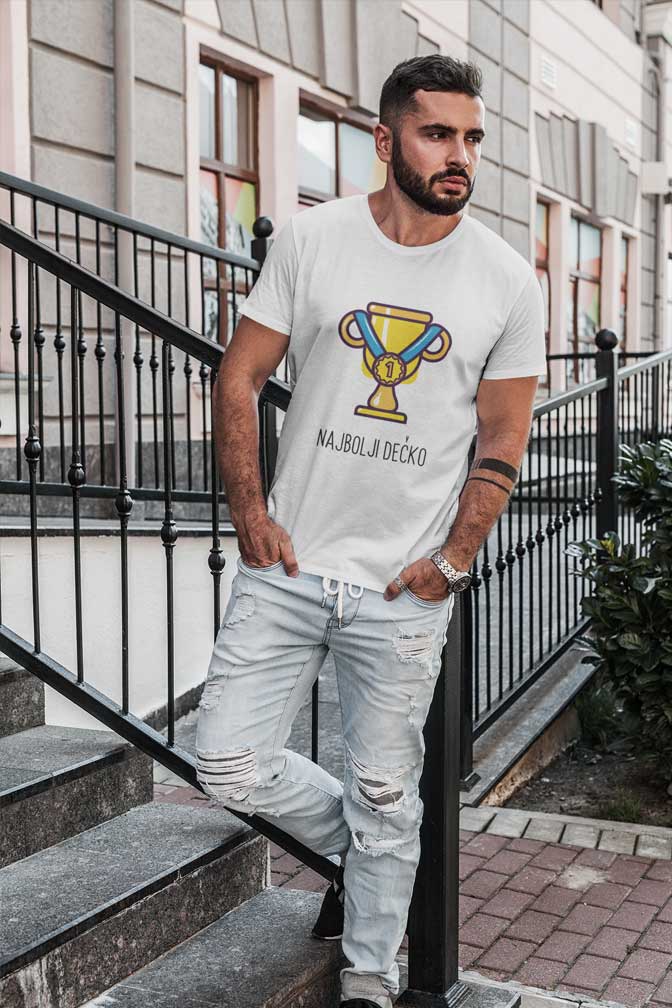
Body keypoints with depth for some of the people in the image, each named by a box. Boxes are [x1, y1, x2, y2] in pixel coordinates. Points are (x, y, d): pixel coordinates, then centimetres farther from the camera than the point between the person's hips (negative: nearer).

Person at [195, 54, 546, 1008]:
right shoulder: (311, 239, -1)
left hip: (405, 589, -1)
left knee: (385, 797, 8)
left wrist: (451, 561, -4)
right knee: (229, 763, 0)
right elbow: (240, 376, 3)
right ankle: (354, 848, 31)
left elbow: (501, 444, 4)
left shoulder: (509, 282, 0)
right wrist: (249, 514, -4)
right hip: (286, 564, 1)